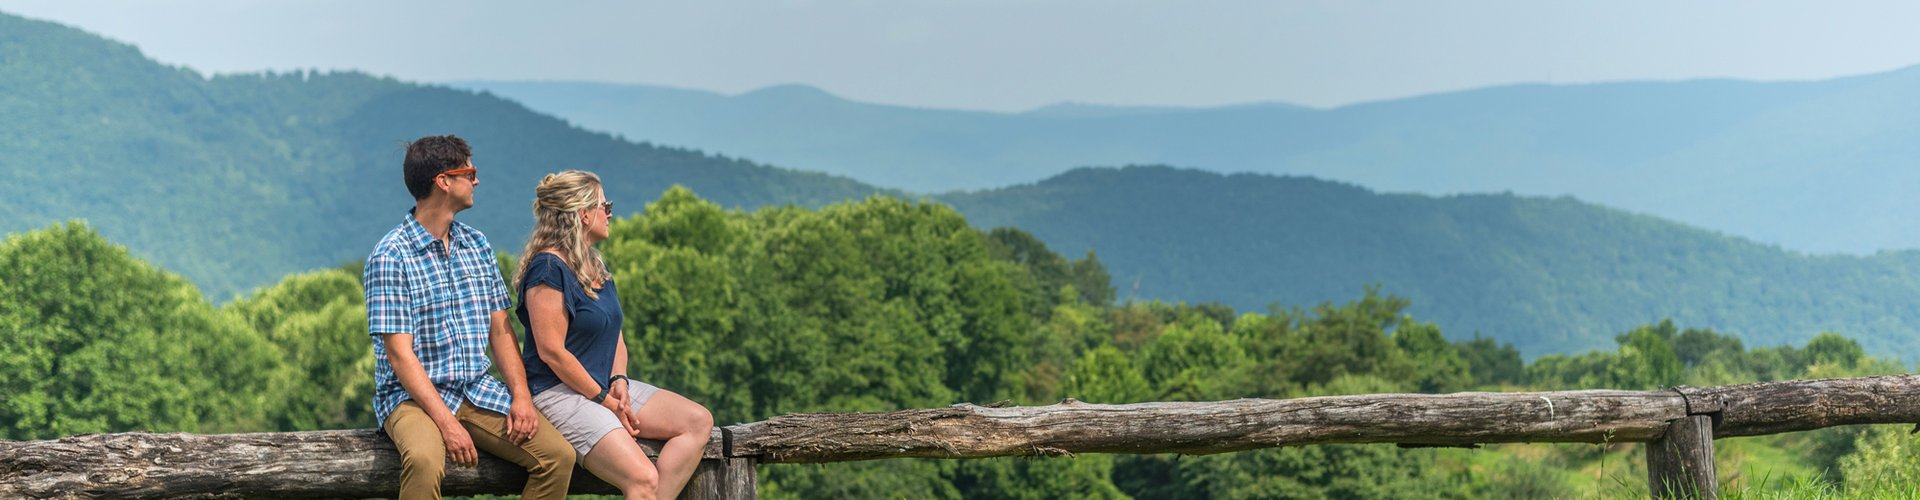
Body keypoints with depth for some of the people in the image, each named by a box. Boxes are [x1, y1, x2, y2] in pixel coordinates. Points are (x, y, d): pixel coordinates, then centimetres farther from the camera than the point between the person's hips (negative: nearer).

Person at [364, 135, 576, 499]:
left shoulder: (477, 245, 11)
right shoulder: (390, 256, -10)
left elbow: (500, 330, 11)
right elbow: (400, 354, -15)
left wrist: (521, 396, -4)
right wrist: (446, 423, -24)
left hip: (478, 389, 6)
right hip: (412, 395, -6)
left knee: (559, 455, -14)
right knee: (424, 462, -38)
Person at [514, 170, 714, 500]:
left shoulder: (596, 267, 16)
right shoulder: (548, 269, -13)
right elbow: (551, 351, -17)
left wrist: (619, 381, -1)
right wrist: (604, 401, -14)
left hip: (605, 385, 10)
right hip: (559, 393, -10)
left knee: (698, 421, -8)